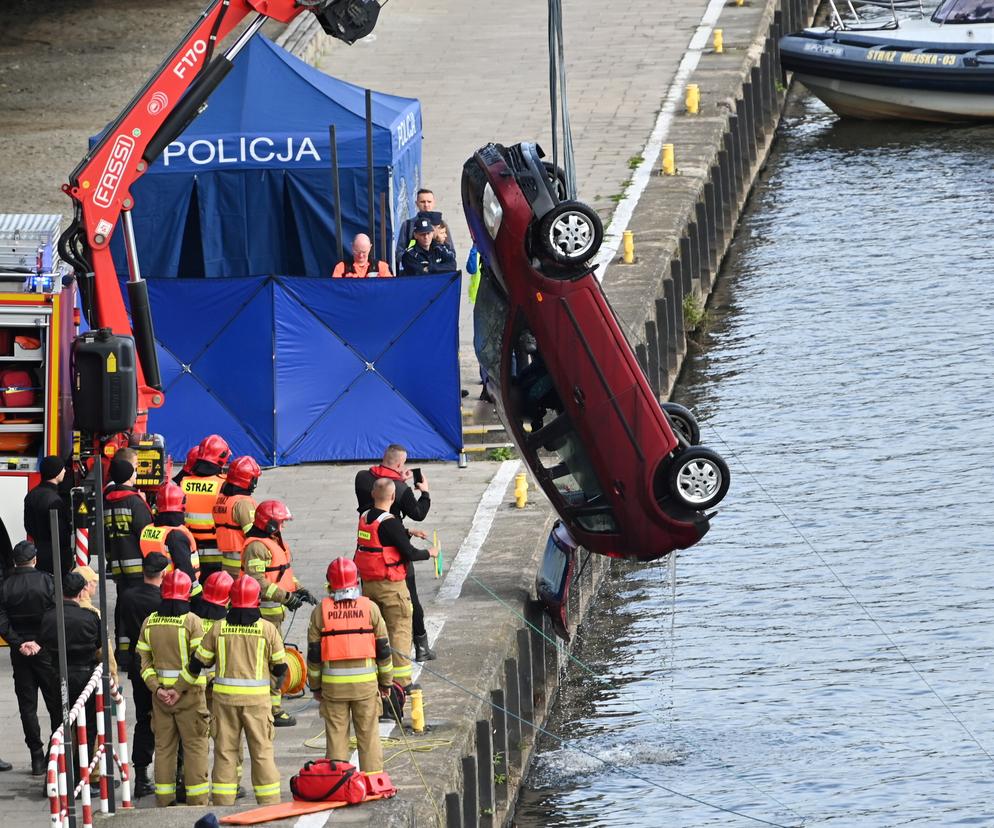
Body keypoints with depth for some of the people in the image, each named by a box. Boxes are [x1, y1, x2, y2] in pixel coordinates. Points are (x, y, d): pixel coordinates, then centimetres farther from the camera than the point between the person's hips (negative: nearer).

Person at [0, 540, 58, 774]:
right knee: (55, 702, 7)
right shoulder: (45, 581, -8)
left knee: (27, 705, 6)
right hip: (46, 650, -2)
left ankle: (37, 757, 5)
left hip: (20, 653, 2)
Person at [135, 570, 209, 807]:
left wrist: (156, 688, -4)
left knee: (164, 746, 11)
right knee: (195, 746, 4)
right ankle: (197, 800, 3)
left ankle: (164, 801, 14)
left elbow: (144, 661, 1)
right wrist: (181, 689, -13)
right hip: (190, 695, -4)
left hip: (160, 694, 4)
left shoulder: (149, 622, 3)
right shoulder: (191, 621, -11)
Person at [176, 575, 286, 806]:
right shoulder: (267, 630, -4)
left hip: (225, 698, 1)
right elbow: (279, 667, 3)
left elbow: (197, 664, 6)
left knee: (225, 751, 7)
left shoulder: (218, 629, 0)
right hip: (257, 699, -1)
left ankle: (223, 804, 7)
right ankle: (269, 804, 6)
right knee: (262, 752, 5)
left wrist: (177, 689, 19)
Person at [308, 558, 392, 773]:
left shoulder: (321, 611, -1)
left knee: (336, 735, 6)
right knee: (368, 734, 6)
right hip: (366, 681, 0)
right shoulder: (369, 608, -1)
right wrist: (386, 681, 14)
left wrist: (315, 686, 12)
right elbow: (383, 649, 3)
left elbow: (314, 653, 2)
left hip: (333, 683, 0)